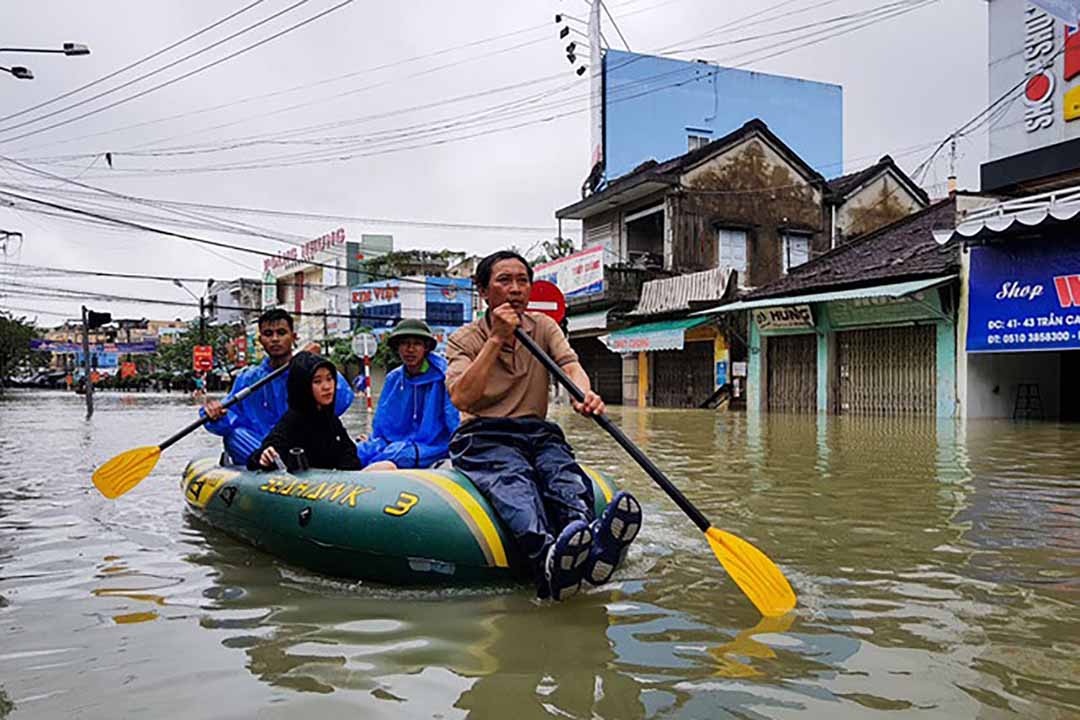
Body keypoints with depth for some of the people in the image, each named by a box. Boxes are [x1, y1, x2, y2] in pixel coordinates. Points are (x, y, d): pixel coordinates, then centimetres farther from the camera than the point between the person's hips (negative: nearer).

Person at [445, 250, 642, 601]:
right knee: (513, 479, -36)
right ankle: (547, 556, -66)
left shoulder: (544, 327, 15)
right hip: (484, 437, -3)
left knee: (565, 474, -31)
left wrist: (584, 394, -29)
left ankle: (594, 544, -63)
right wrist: (497, 338, -14)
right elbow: (462, 399, -12)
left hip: (538, 433, 3)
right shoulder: (464, 339, 5)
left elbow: (571, 365, -5)